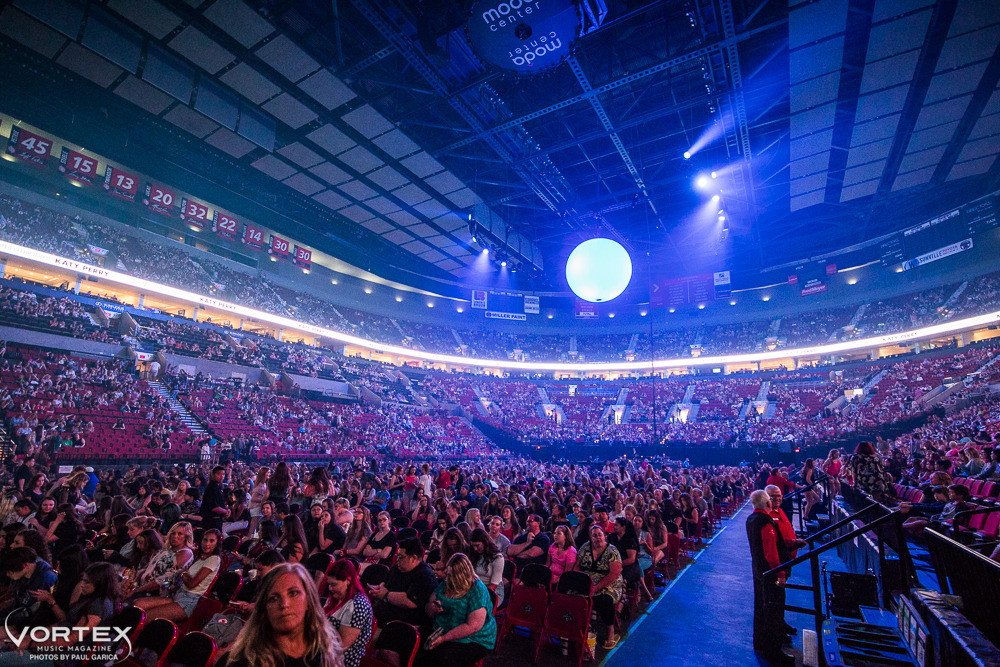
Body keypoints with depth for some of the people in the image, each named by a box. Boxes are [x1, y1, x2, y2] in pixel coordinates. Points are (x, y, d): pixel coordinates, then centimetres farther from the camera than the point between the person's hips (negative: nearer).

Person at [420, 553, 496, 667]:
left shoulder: (477, 590, -16)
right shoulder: (445, 585, 6)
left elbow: (473, 626, -22)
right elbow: (428, 605, 13)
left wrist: (444, 638, -22)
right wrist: (432, 608, -12)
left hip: (473, 641, -6)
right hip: (439, 634, 6)